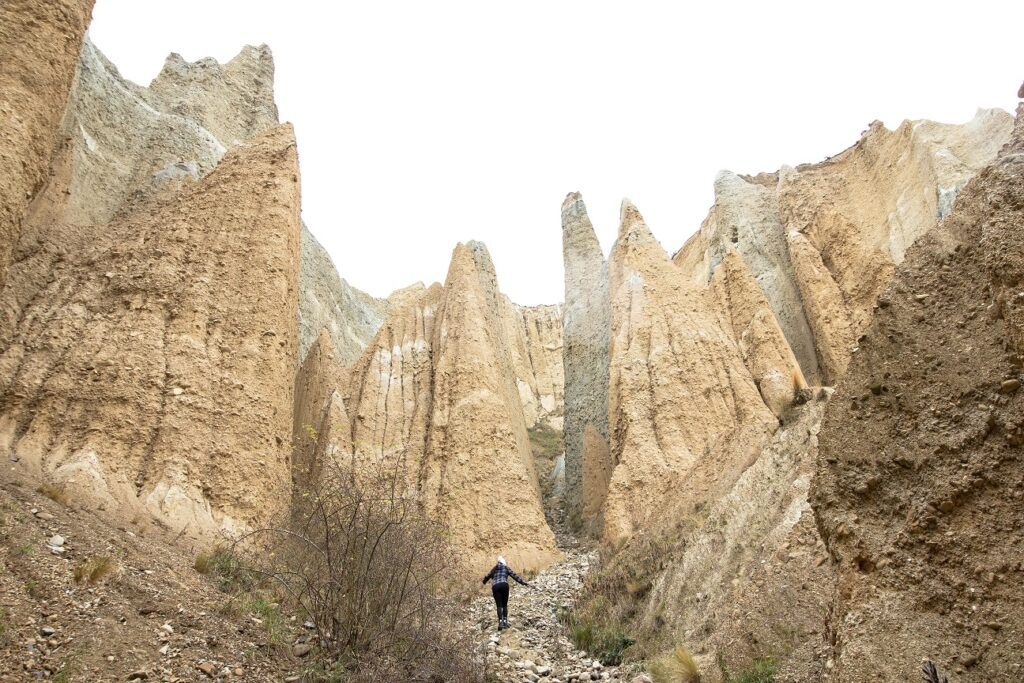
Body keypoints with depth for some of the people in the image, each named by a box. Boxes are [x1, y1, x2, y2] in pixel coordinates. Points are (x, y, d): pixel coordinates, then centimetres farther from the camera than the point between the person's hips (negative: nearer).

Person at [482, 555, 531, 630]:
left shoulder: (494, 569, 26)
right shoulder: (506, 568, 20)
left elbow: (487, 577, 34)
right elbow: (515, 576, 11)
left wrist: (484, 582, 58)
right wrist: (525, 584, 10)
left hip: (495, 587, 1)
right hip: (504, 585, -1)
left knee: (499, 605, -1)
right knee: (505, 605, 10)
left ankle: (500, 622, -17)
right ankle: (505, 622, 1)